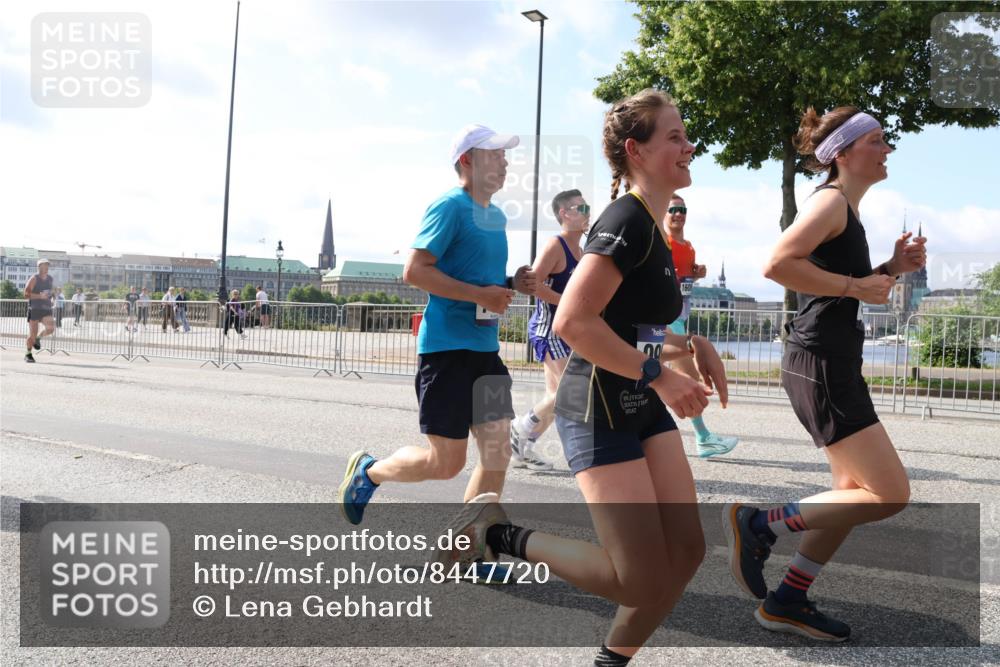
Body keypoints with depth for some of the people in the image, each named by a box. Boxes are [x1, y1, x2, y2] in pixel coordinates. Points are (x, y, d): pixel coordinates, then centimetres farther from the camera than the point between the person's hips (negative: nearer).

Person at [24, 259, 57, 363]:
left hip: (46, 309, 4)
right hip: (34, 309, -4)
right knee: (32, 333, -2)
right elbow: (26, 294, -12)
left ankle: (38, 338, 13)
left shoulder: (50, 279, 12)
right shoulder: (34, 279, -6)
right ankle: (28, 354, 16)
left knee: (51, 328, -18)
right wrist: (40, 296, -22)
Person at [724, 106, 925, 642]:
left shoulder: (846, 208, 20)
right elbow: (777, 264, -26)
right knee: (890, 494, -9)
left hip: (831, 363, 10)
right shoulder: (831, 199, -10)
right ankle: (758, 524, -1)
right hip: (820, 363, -10)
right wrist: (856, 286, -19)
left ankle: (787, 602, 21)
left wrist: (892, 269, 11)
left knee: (857, 492, 15)